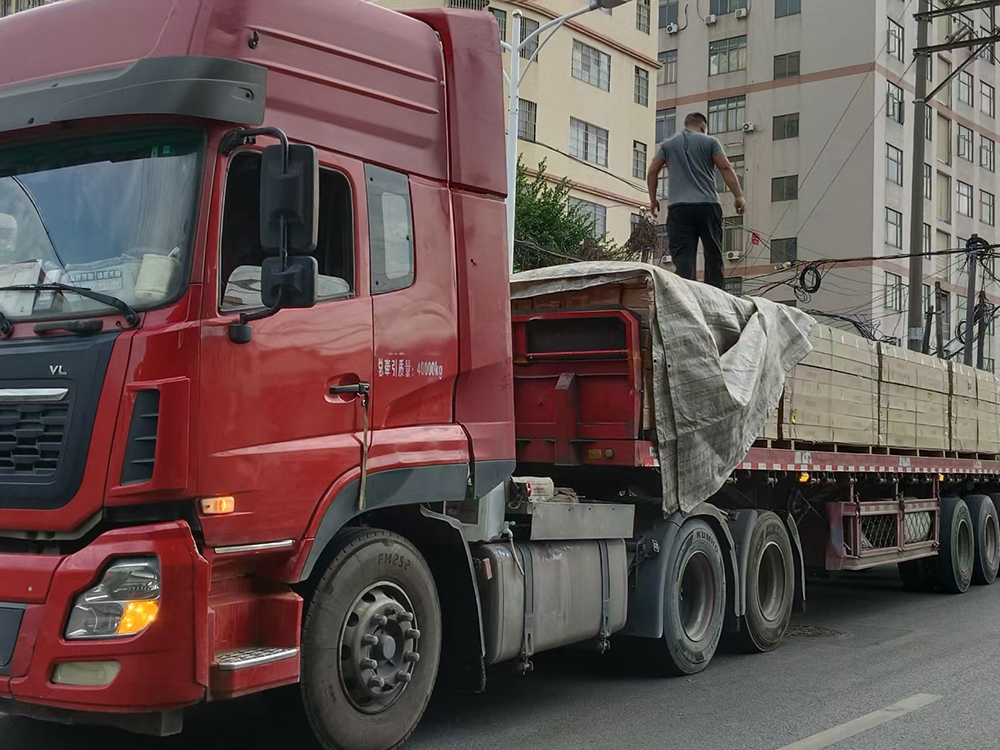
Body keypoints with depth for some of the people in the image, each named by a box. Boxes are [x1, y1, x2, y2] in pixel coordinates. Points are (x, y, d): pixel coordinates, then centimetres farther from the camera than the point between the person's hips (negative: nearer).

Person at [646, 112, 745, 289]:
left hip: (679, 208, 1)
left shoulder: (667, 144, 17)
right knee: (713, 253, 8)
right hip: (708, 205, -1)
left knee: (683, 255, -7)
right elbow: (726, 168, 0)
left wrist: (653, 200, 18)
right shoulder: (709, 142, 10)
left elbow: (652, 172, 11)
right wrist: (739, 196, -1)